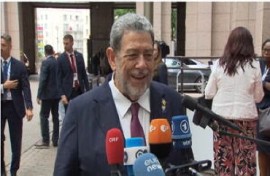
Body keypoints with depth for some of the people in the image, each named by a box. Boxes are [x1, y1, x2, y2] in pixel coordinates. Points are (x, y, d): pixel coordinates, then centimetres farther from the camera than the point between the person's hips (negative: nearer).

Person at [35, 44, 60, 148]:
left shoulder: (45, 62, -13)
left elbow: (43, 80, -16)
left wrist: (39, 95, -12)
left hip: (47, 94, -6)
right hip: (57, 94, 6)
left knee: (44, 116, 1)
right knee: (55, 116, 10)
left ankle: (45, 140, 2)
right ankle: (55, 140, 15)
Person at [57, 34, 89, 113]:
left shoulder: (79, 56, 6)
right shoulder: (60, 59, -3)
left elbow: (84, 74, 10)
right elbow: (59, 78, -5)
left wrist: (87, 89, 5)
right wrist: (62, 94, -13)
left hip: (80, 90, 3)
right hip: (69, 91, -3)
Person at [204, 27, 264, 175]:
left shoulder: (219, 64, -3)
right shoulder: (254, 65, -4)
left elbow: (209, 93, 3)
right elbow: (258, 97, 4)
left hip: (221, 116, 1)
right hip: (246, 117, -1)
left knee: (223, 158, 9)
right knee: (245, 160, 6)